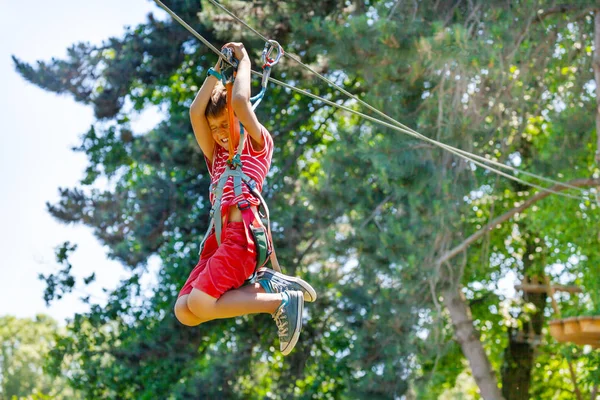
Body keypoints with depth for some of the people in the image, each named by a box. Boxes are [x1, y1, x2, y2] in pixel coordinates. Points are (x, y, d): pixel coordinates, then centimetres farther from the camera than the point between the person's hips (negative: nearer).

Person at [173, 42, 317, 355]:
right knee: (184, 312, -11)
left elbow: (240, 101, -1)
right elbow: (195, 112, 18)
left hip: (243, 231, -8)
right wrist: (218, 69, 20)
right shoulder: (216, 156, 29)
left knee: (199, 304, -24)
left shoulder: (259, 145, 13)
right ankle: (265, 285, -6)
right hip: (218, 234, 8)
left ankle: (282, 302, -11)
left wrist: (244, 62, 14)